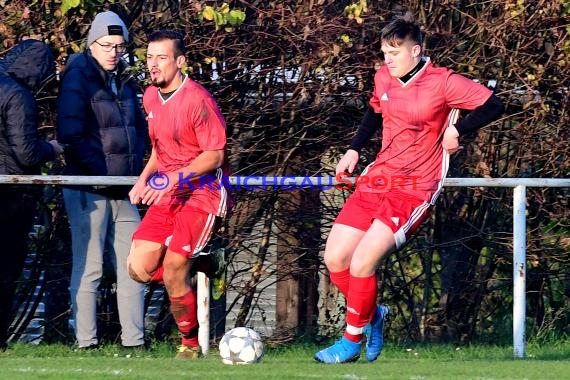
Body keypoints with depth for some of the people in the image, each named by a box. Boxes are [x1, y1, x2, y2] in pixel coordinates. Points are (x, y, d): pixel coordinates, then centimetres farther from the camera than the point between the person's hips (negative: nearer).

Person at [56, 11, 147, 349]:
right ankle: (87, 344, -2)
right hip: (89, 191, -7)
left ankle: (135, 342, 6)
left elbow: (140, 128, 23)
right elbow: (70, 135, -14)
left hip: (123, 191, 7)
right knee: (89, 269, -4)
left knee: (133, 267, 4)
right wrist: (101, 172, -15)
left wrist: (136, 167, 7)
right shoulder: (78, 79, -7)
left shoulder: (125, 82, 14)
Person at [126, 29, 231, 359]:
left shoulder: (198, 100, -16)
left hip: (202, 192, -8)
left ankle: (191, 344, 7)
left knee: (173, 274, -13)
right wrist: (144, 179, 8)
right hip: (167, 193, 8)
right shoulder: (151, 97, 9)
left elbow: (214, 156, -15)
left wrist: (176, 178, -26)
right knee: (140, 268, -7)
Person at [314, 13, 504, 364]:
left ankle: (353, 341, -2)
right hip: (378, 178, 7)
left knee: (363, 260, -20)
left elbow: (493, 106, -11)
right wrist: (354, 150, 18)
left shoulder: (443, 83, -12)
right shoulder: (383, 79, 6)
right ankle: (372, 315, 25)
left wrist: (457, 130, -18)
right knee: (335, 258, -1)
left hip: (416, 189, -7)